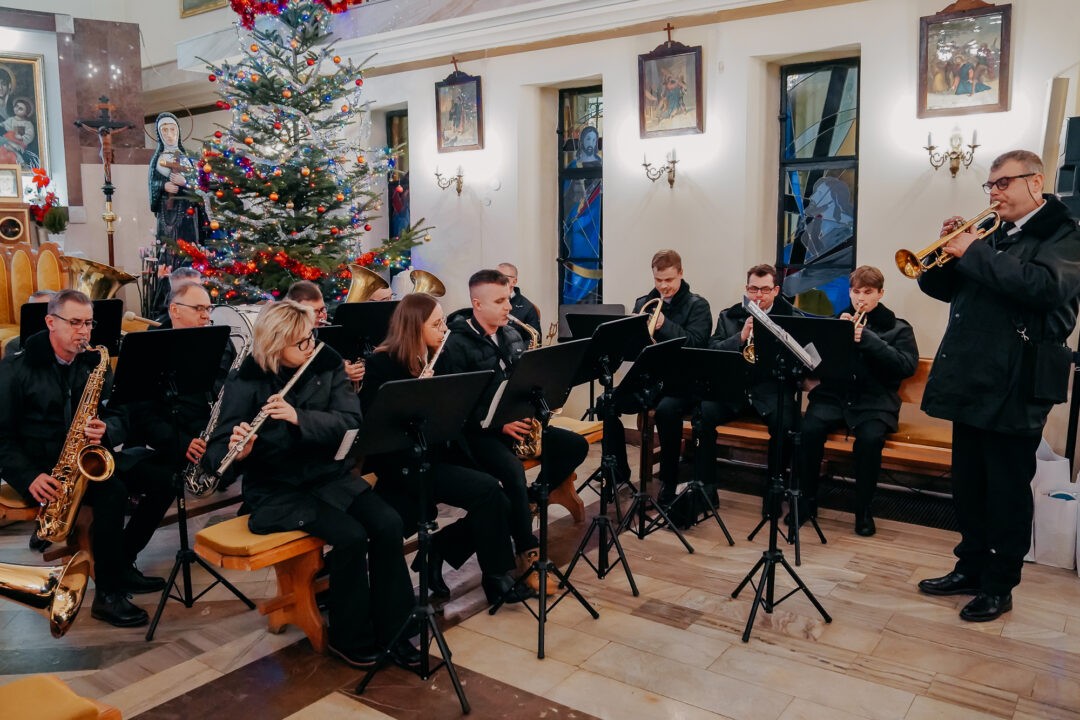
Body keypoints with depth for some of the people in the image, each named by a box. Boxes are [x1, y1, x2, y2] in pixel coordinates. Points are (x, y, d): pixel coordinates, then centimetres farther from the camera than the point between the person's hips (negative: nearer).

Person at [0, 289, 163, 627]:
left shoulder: (94, 365, 9)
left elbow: (120, 418, 7)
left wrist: (106, 431, -18)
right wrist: (29, 476, -20)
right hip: (38, 465, -5)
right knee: (112, 492, -30)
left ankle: (121, 564, -3)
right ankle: (108, 593, -19)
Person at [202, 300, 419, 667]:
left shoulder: (328, 365, -1)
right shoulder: (247, 382, -10)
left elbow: (350, 421, -13)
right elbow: (215, 452, -13)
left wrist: (299, 417, -28)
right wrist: (237, 452, -36)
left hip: (330, 476, 4)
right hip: (276, 489, -4)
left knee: (388, 524, -20)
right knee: (351, 535, -26)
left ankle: (391, 627, -3)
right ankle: (350, 637, -3)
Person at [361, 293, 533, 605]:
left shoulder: (435, 360, 11)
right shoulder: (382, 364, -10)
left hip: (434, 456, 8)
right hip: (401, 464, -8)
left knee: (499, 504, -10)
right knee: (487, 490, -23)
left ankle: (437, 550, 8)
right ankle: (495, 577, -7)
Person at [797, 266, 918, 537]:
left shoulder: (898, 329, 9)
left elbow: (908, 366, -8)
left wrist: (868, 339, -16)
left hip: (874, 401, -2)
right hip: (833, 396, 2)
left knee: (870, 438, -33)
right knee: (808, 430, -28)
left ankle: (863, 508, -12)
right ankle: (808, 498, -8)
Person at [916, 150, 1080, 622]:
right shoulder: (990, 235, 15)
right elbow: (940, 286, 14)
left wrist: (974, 253, -20)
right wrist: (949, 250, -4)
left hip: (1015, 385, -7)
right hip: (971, 379, 7)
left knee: (1008, 489, 3)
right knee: (968, 485, 14)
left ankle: (999, 586, 15)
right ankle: (971, 568, 28)